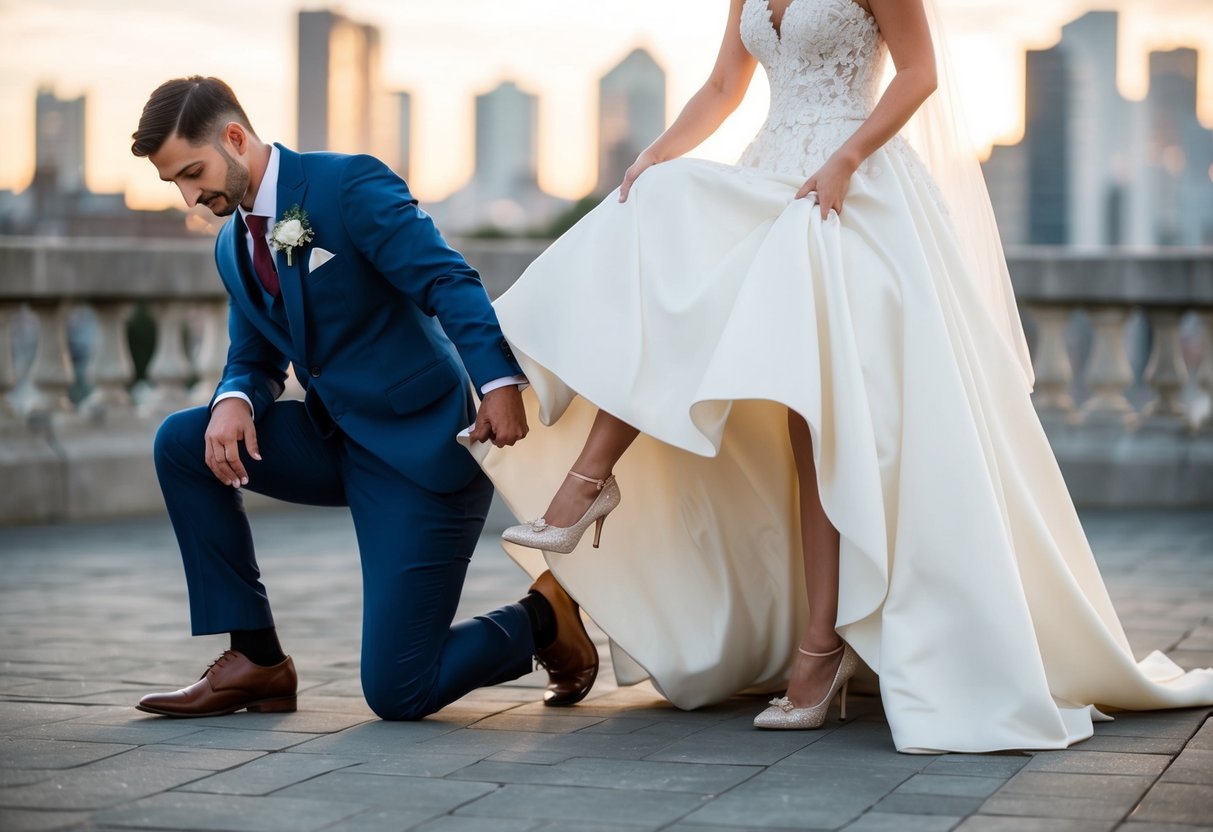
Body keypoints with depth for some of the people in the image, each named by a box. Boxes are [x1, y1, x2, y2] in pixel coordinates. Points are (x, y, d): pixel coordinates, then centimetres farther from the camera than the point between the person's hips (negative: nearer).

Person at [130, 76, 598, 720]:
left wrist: (498, 382, -37)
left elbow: (449, 282, -22)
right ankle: (256, 659, 1)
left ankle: (542, 617, 17)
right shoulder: (233, 247, 10)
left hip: (423, 449, -8)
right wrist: (234, 401, -11)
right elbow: (254, 360, 14)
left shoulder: (349, 184, -14)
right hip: (337, 442, 8)